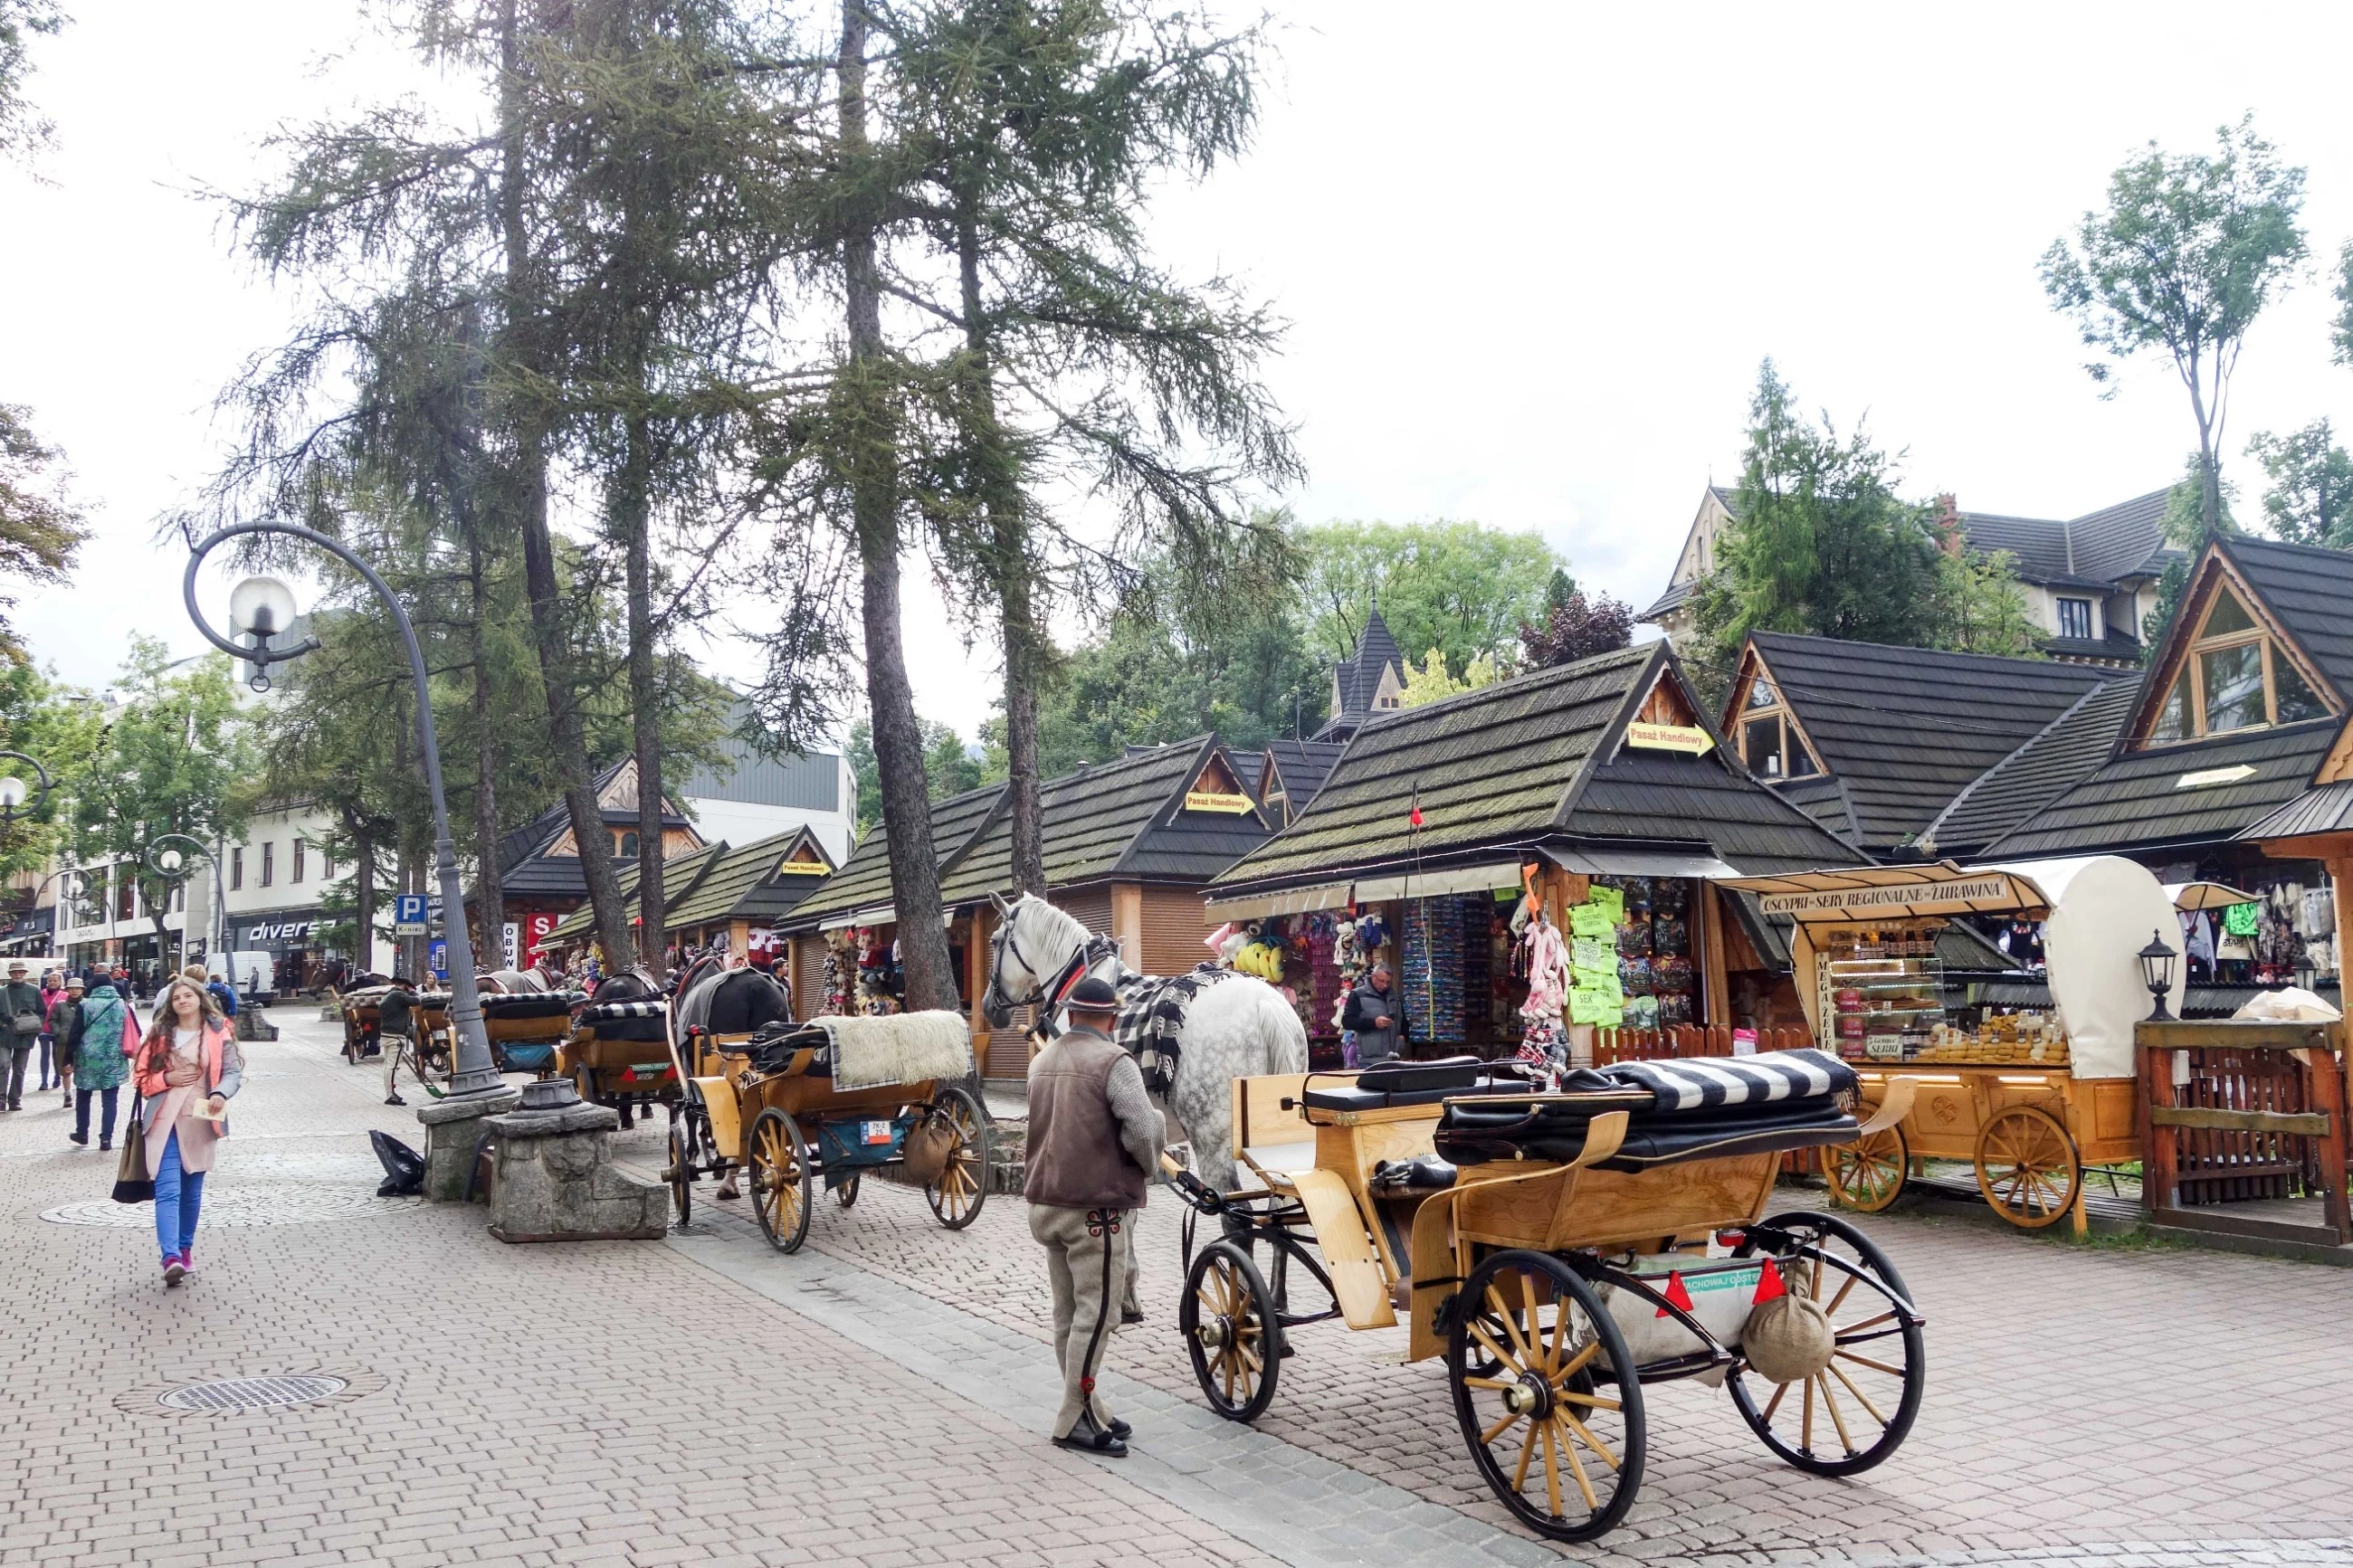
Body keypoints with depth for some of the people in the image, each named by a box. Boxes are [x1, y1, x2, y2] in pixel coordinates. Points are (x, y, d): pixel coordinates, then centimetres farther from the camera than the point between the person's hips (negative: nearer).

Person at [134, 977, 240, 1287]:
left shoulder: (217, 1034, 4)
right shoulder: (159, 1034, 8)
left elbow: (233, 1071, -3)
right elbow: (143, 1077, 10)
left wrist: (221, 1093, -22)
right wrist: (167, 1079, -9)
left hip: (198, 1121, 1)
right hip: (164, 1121, -1)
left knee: (192, 1190, 12)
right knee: (168, 1191, -12)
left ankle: (185, 1249, 27)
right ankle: (171, 1257, -21)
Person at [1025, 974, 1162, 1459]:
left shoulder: (1042, 1060, 13)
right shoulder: (1114, 1062, -13)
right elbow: (1144, 1130, -23)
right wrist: (1146, 1167, -4)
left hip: (1046, 1201, 8)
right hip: (1096, 1205, -8)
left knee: (1068, 1312, 13)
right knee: (1094, 1313, -3)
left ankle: (1088, 1408, 21)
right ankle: (1075, 1421, 0)